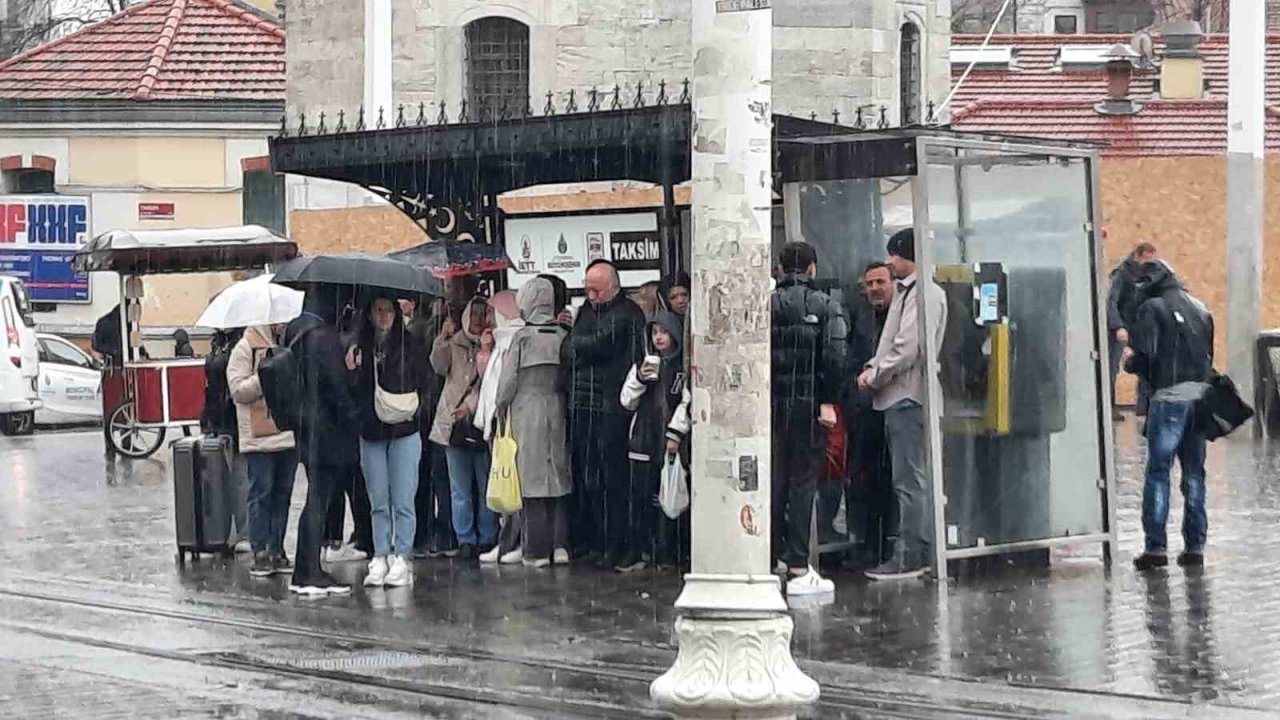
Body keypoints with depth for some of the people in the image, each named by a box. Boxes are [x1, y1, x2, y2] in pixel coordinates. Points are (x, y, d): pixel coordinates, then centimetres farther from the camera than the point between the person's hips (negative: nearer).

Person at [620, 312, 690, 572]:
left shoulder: (684, 367, 2)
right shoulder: (643, 364, 15)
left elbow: (687, 403, -4)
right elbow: (628, 402, 13)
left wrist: (675, 434, -11)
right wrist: (640, 379, -4)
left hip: (672, 442, -3)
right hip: (644, 440, 3)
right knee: (640, 497, -1)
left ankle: (668, 554, 5)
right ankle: (635, 553, 1)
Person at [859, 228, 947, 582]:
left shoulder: (924, 294, -12)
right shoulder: (906, 291, 19)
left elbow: (909, 348, -19)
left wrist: (875, 376, -10)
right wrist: (872, 366, 8)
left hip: (908, 396, -11)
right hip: (899, 397, 11)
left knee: (909, 480, -9)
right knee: (916, 478, 13)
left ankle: (909, 556, -8)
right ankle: (921, 552, 17)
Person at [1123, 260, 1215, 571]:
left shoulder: (1152, 309, -5)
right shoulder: (1200, 309, 16)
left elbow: (1144, 357, -13)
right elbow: (1210, 356, 18)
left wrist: (1129, 361, 7)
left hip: (1169, 397, -6)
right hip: (1201, 397, 6)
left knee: (1157, 472, -1)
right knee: (1194, 474, 11)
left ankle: (1155, 547, -5)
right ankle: (1195, 546, 11)